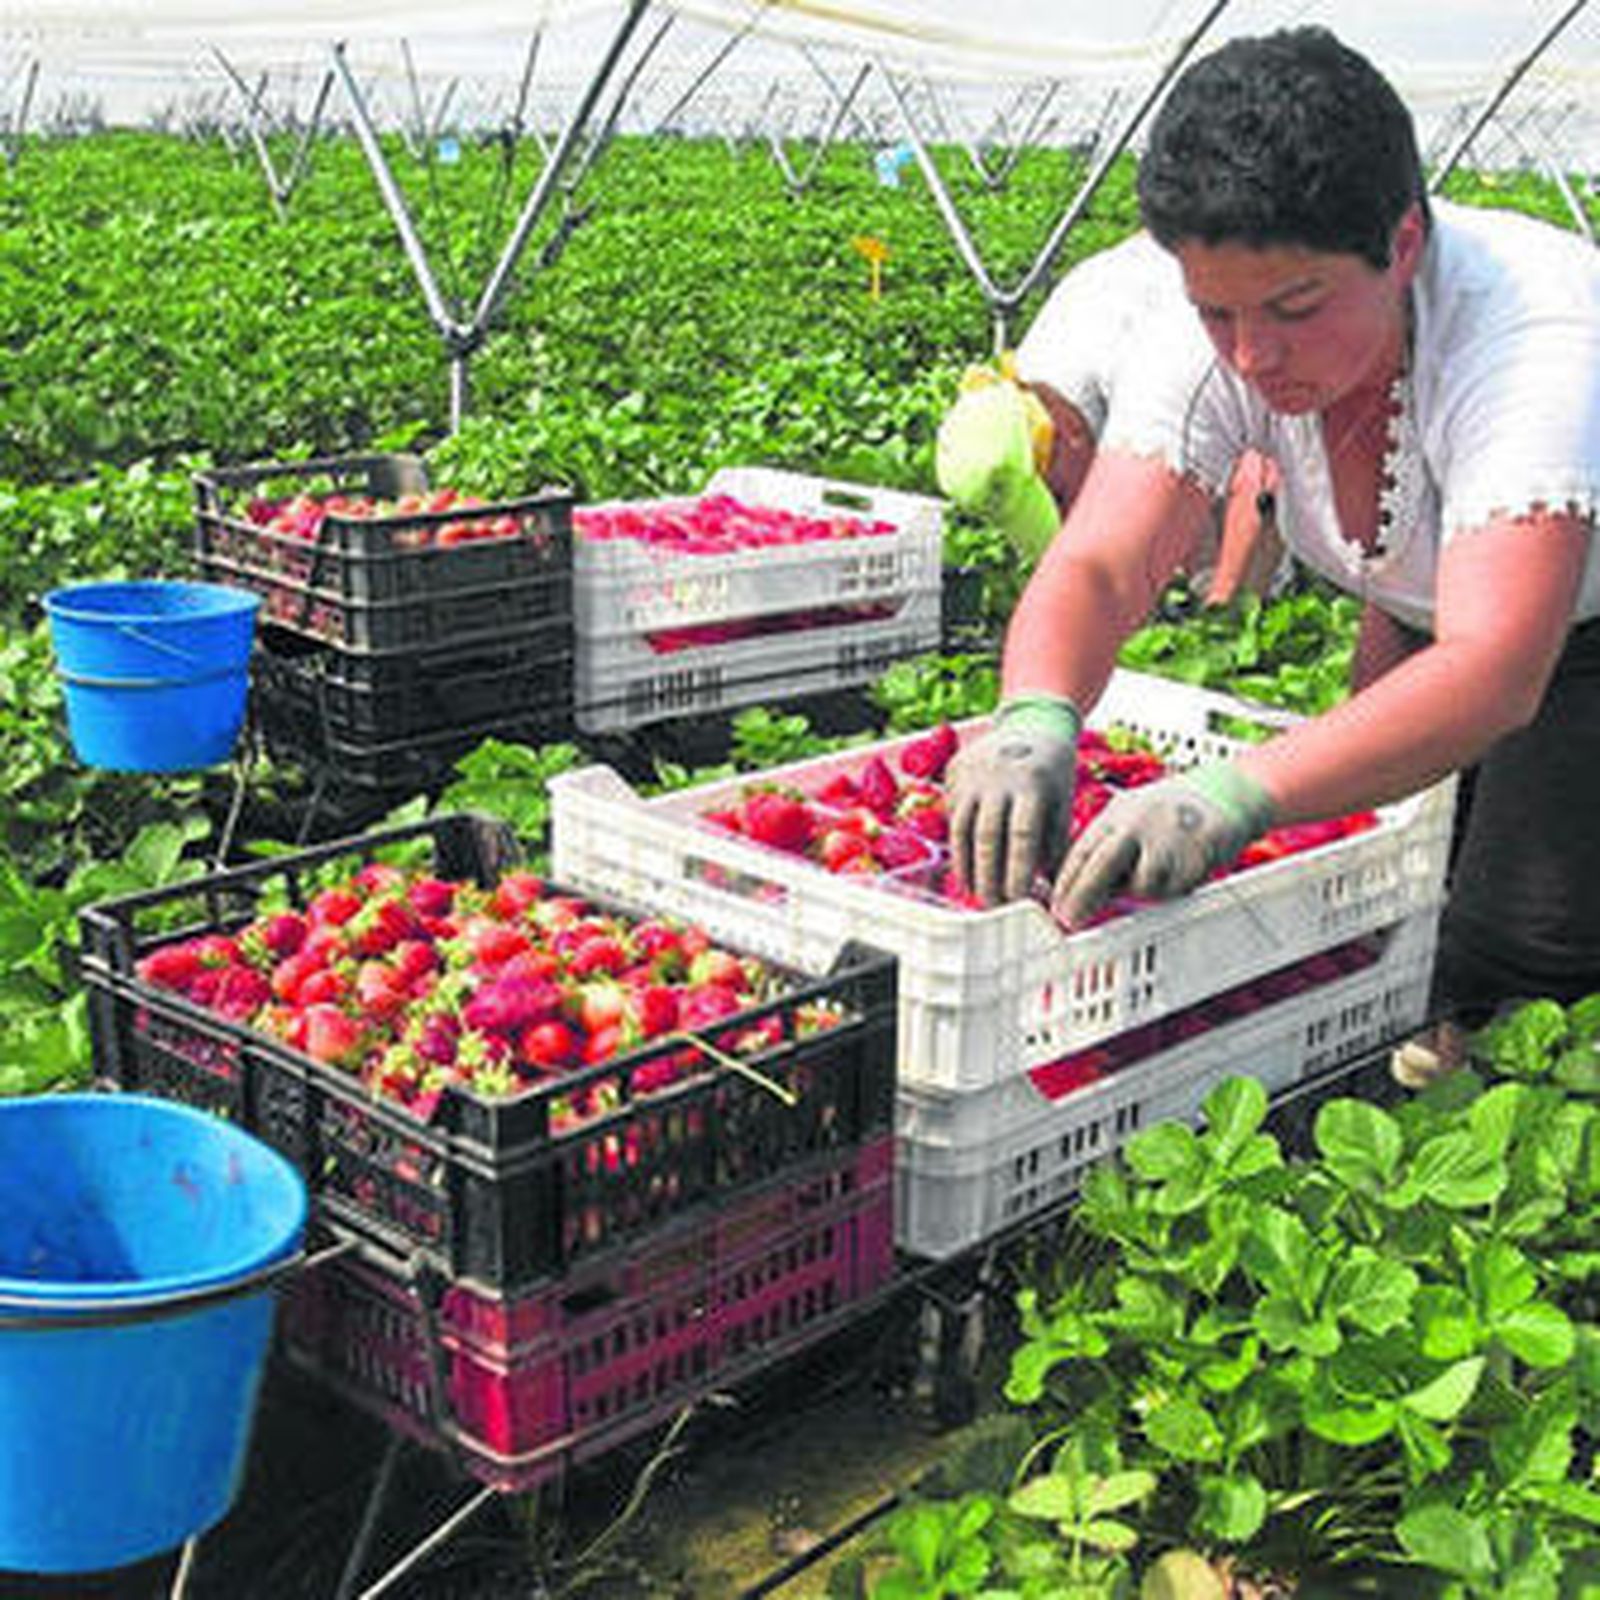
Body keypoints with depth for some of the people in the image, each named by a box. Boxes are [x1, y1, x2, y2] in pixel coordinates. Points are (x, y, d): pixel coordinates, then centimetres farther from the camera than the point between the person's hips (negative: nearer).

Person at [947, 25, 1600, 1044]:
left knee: (1502, 967, -14)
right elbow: (1098, 565, -31)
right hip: (1424, 611, 5)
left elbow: (1494, 668, -49)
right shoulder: (1213, 339, -23)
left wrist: (1237, 792, -63)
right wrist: (1037, 715, -54)